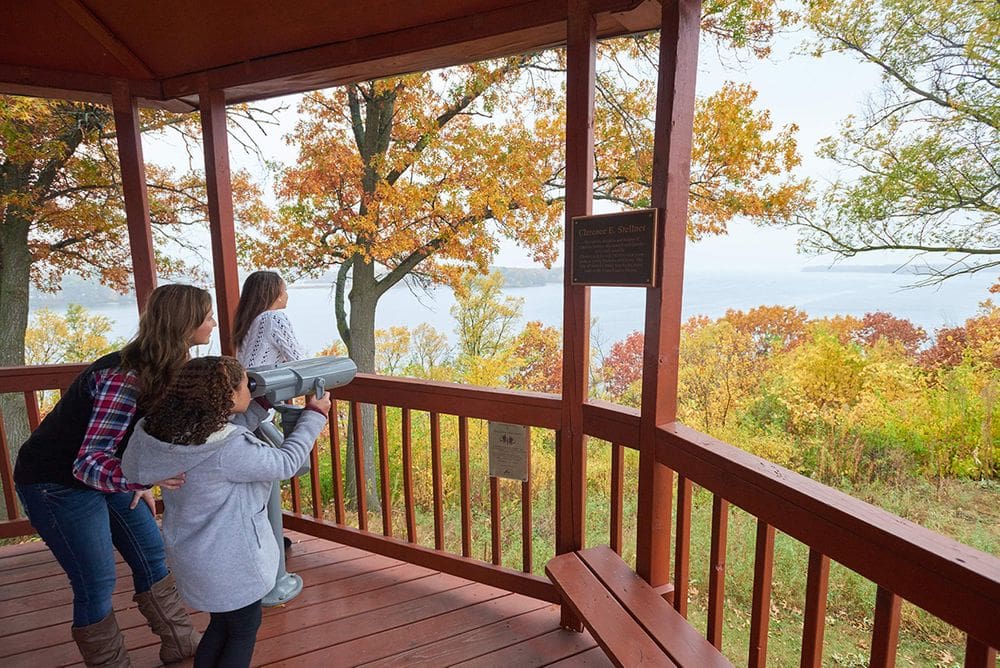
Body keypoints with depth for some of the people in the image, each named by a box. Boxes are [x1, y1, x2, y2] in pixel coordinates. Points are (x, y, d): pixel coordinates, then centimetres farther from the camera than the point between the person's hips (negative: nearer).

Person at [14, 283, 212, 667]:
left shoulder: (157, 369, -6)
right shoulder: (125, 379, -32)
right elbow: (88, 463, -34)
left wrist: (141, 483, -4)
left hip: (100, 474, 8)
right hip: (58, 483, -8)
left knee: (152, 553, 12)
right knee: (97, 585, 1)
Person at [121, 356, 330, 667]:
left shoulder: (177, 431, -10)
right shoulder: (227, 450, -32)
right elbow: (285, 462, -20)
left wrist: (260, 407, 0)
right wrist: (315, 415, -10)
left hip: (195, 555, 8)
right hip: (228, 562, -8)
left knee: (223, 622, 29)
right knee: (245, 630, 18)